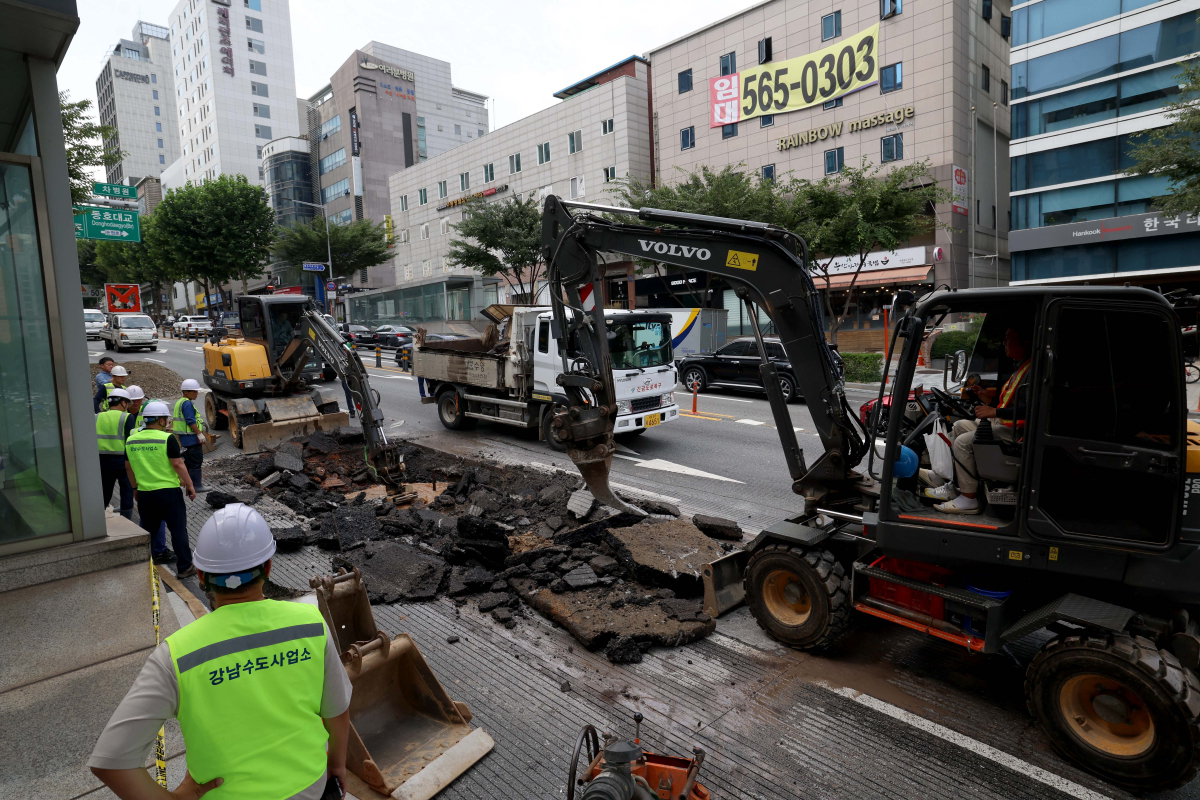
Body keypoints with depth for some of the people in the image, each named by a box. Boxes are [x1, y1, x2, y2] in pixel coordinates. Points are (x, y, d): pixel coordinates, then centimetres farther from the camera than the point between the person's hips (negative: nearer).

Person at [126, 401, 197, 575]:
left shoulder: (131, 440, 5)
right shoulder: (167, 438, -14)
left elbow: (128, 468, 13)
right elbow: (178, 464, -14)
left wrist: (135, 488, 25)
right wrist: (190, 485, -6)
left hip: (144, 493, 6)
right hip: (168, 492, -5)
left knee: (149, 529, 19)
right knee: (178, 529, 2)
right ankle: (184, 567, 4)